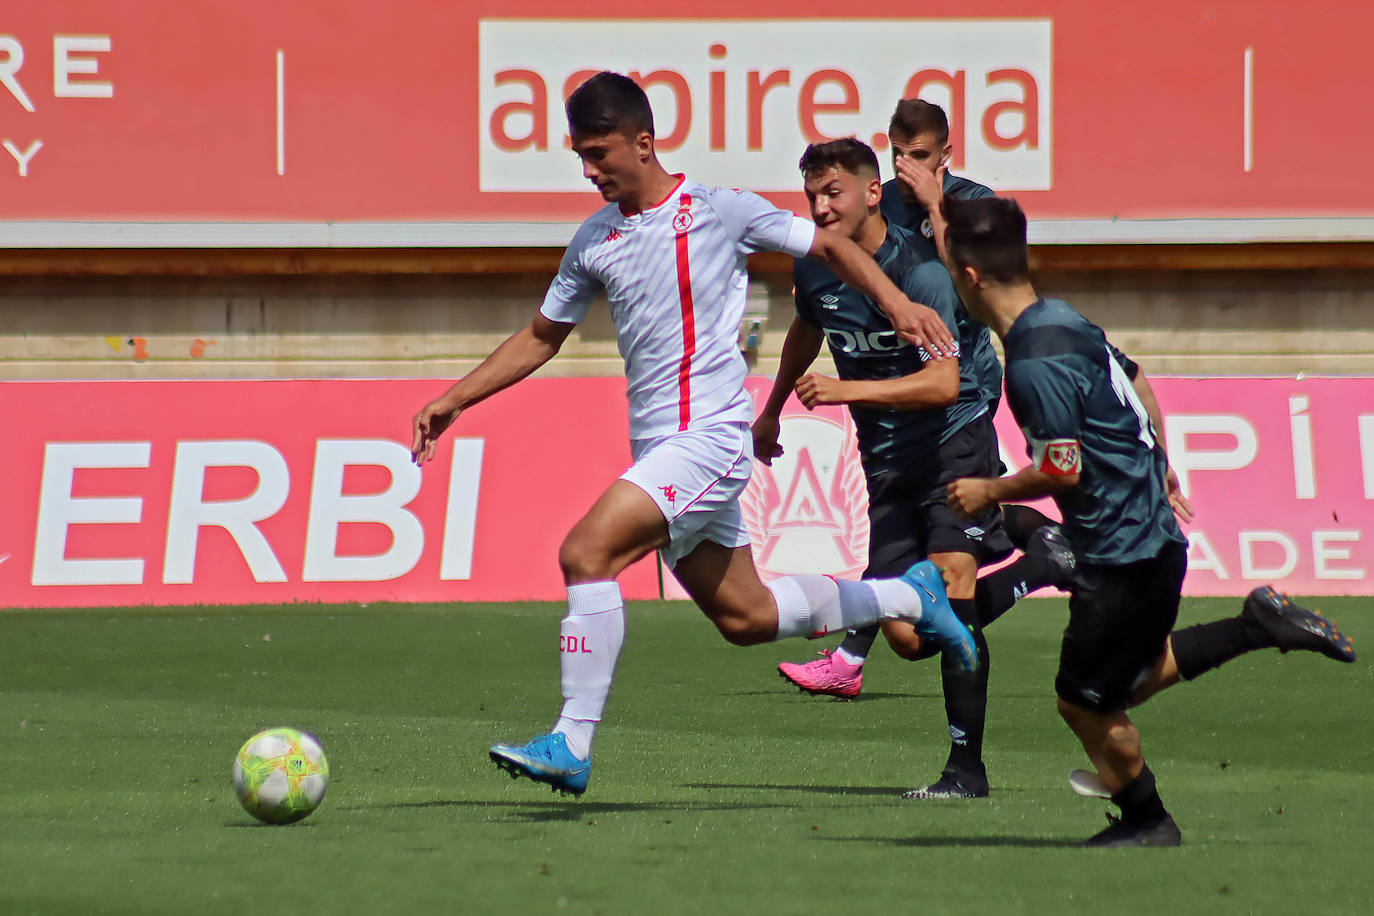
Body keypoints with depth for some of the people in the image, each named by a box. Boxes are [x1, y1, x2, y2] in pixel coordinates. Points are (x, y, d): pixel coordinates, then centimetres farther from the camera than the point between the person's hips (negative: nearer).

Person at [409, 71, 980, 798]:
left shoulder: (720, 212, -6)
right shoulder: (595, 241, 11)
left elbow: (828, 247, 4)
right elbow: (541, 338, 22)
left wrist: (895, 301, -12)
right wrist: (455, 399, 15)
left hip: (710, 436, -7)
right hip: (654, 448, 7)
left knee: (587, 551, -23)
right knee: (745, 617, 13)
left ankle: (572, 744, -20)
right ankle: (909, 595, 34)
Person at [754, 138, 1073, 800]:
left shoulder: (919, 272, -19)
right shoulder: (813, 269, 2)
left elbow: (942, 384, -29)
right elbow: (806, 331, 27)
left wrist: (847, 390, -36)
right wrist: (771, 412, 40)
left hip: (955, 440, -6)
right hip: (886, 461, 6)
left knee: (948, 581, -23)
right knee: (911, 637, -3)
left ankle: (967, 767, -17)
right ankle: (1045, 563, 21)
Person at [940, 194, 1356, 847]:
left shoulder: (1035, 363, -24)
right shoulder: (1063, 320, 6)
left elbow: (1062, 471, -24)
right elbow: (1136, 383, 20)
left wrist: (989, 492, -8)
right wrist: (1159, 469, 33)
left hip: (1122, 556, -10)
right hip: (1152, 534, 10)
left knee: (1085, 701, 5)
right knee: (1135, 677, 24)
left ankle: (1145, 821, 21)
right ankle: (1259, 627, 19)